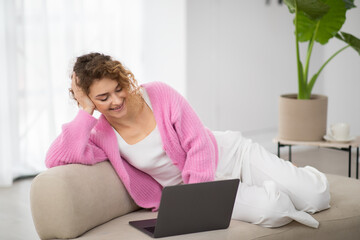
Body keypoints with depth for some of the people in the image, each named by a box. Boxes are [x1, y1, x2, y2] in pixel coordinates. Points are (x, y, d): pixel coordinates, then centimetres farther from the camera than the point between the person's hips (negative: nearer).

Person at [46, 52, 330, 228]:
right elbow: (55, 159, -27)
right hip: (200, 186, 1)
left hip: (228, 154, 0)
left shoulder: (158, 94, -15)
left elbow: (200, 144, -14)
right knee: (269, 210, -30)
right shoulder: (101, 134, -10)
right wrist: (85, 112, -26)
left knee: (316, 196, -10)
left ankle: (293, 172, 25)